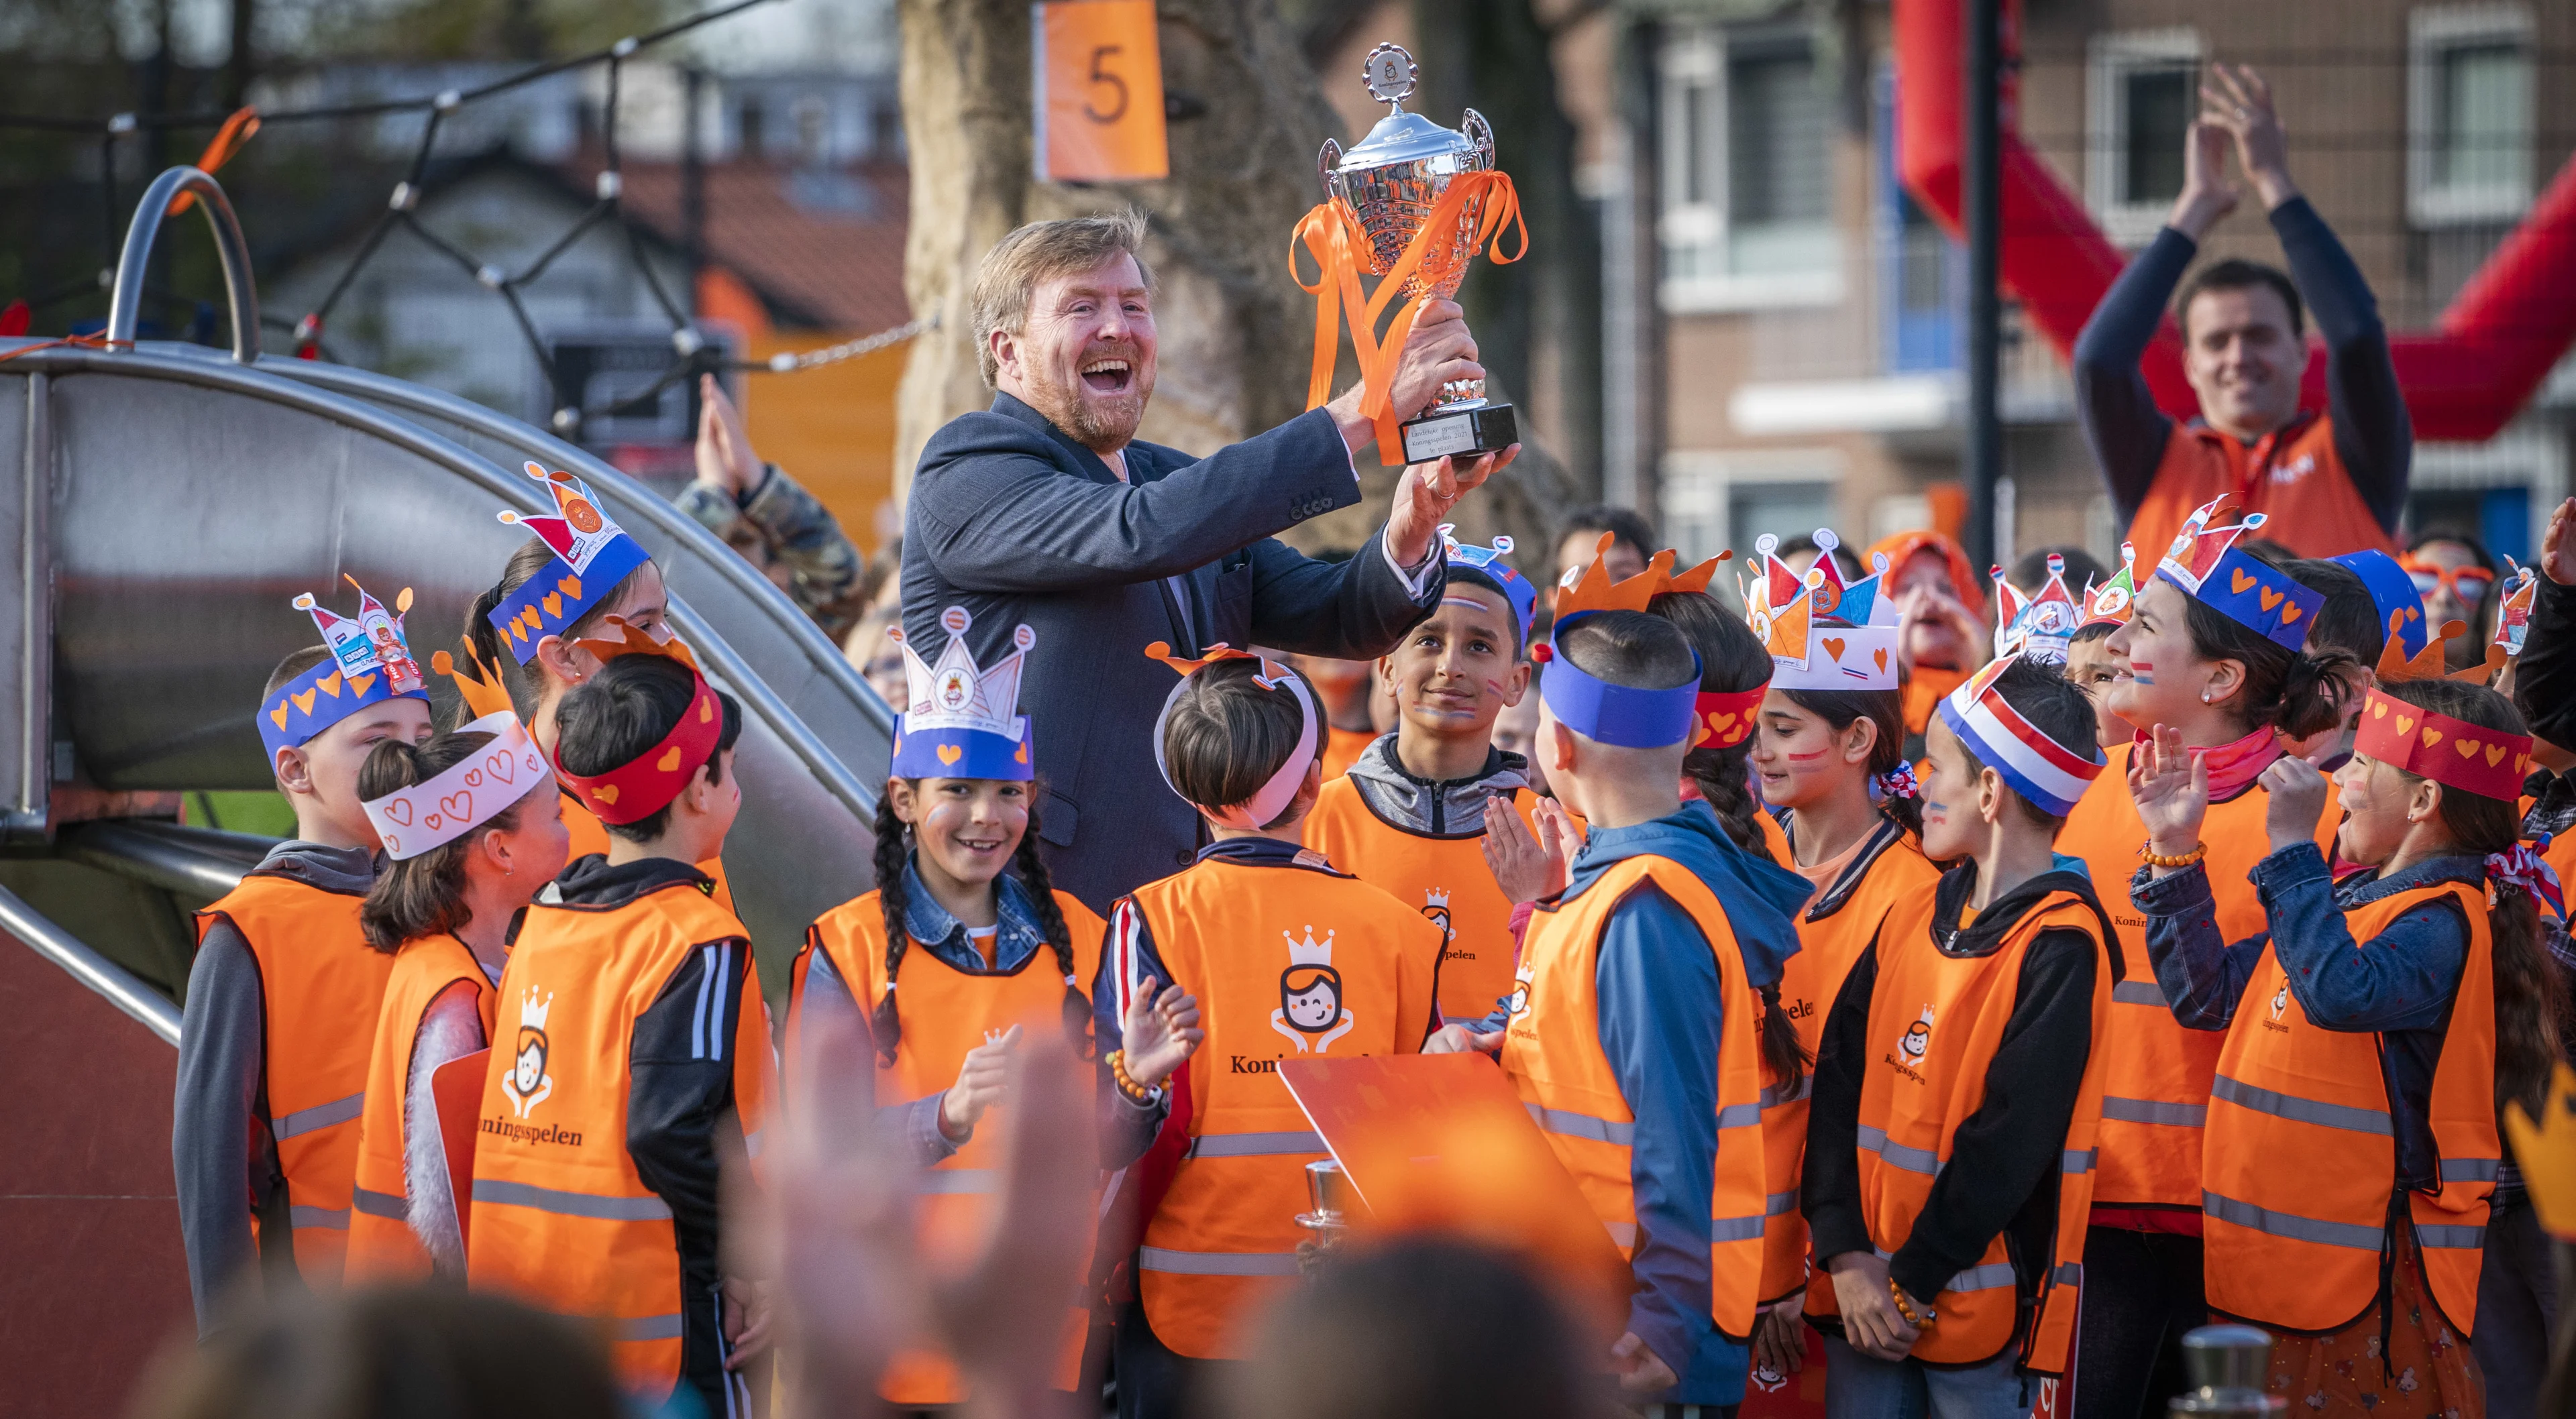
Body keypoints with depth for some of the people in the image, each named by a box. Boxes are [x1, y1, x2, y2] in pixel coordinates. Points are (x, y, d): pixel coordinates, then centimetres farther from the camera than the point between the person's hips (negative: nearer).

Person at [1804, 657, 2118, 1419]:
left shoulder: (2059, 948, -12)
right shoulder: (1912, 922, 9)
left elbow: (2007, 1141, -16)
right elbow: (1840, 1079, 3)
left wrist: (1914, 1284, -15)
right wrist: (1846, 1256, -8)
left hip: (1977, 1305, -6)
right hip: (1865, 1297, 6)